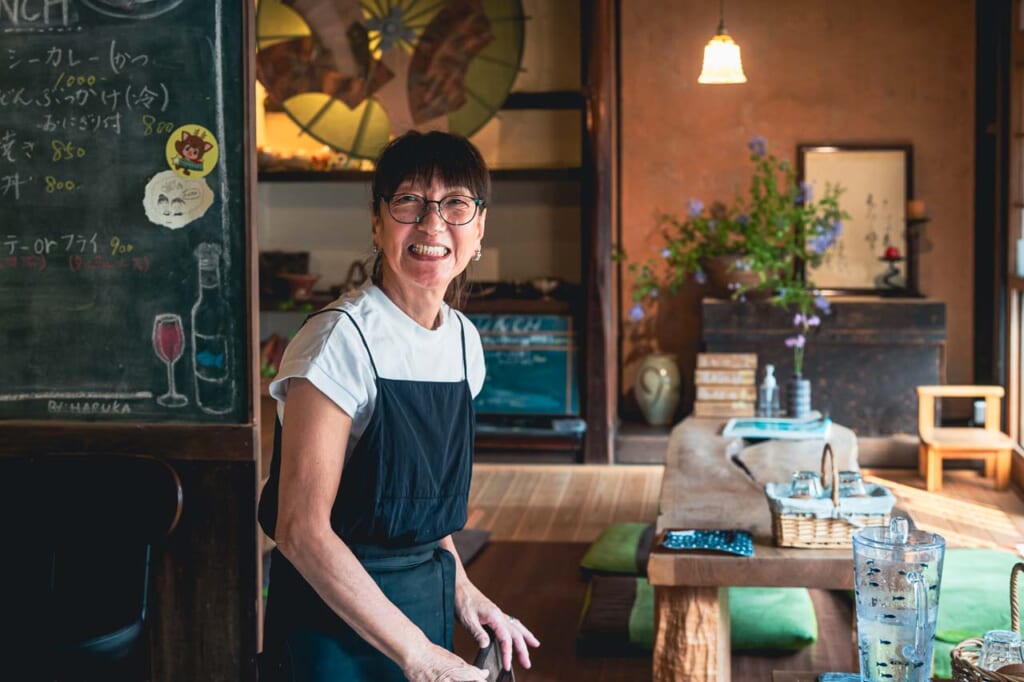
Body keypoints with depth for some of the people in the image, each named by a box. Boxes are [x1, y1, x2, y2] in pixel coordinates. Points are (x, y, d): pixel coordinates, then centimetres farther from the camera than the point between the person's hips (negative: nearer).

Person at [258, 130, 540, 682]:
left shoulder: (463, 339, 2)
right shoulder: (340, 341, -19)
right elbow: (302, 530, -23)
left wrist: (460, 589, 3)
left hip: (426, 605, 6)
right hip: (336, 614, -6)